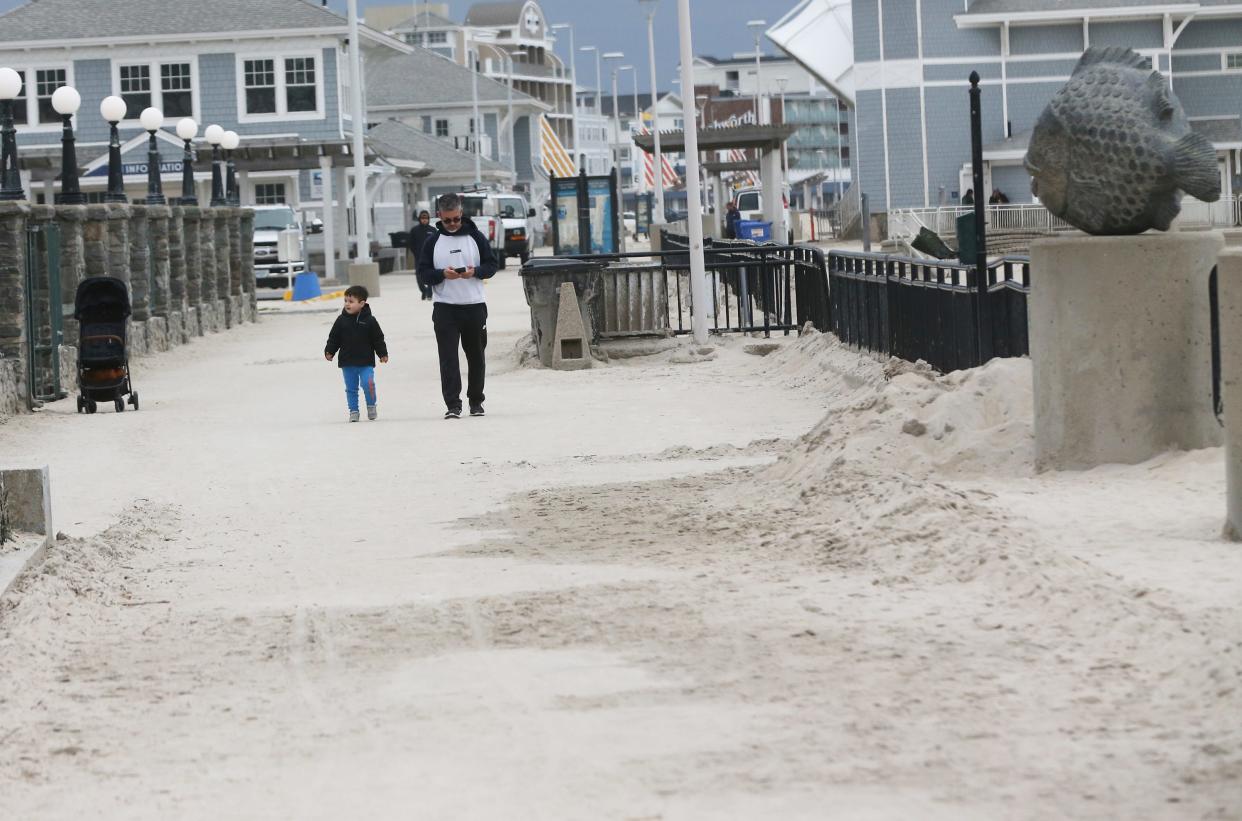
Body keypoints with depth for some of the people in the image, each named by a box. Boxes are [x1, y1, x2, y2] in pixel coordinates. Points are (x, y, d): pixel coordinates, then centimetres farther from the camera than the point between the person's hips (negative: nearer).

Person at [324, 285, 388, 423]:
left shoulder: (369, 321, -4)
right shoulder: (341, 320, 0)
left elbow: (378, 339, 1)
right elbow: (333, 338, 6)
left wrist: (383, 354, -1)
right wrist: (329, 352, -3)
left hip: (365, 362, -2)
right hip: (347, 362, 2)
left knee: (368, 383, -14)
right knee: (351, 388, 7)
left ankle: (371, 406, 7)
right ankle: (353, 411, 17)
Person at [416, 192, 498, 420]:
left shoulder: (475, 237, 5)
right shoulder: (432, 241, 4)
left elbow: (491, 265, 6)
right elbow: (423, 271, 2)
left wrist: (475, 271, -15)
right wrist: (442, 274, -18)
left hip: (475, 305, 1)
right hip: (444, 306, -1)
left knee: (476, 355, 10)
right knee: (448, 357, -9)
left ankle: (476, 401, 23)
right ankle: (453, 405, -11)